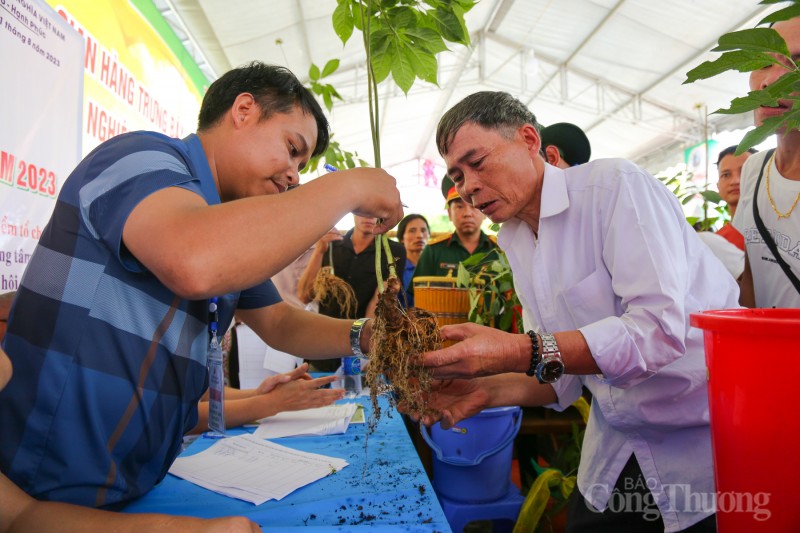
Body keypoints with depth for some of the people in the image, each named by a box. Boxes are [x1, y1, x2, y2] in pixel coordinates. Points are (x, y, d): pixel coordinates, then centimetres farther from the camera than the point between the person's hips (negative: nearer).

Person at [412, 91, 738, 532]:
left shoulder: (615, 185, -17)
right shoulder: (514, 244, 3)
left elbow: (659, 329, -28)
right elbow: (562, 375, 6)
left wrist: (521, 351, -36)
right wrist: (486, 390, -10)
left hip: (709, 441, -5)